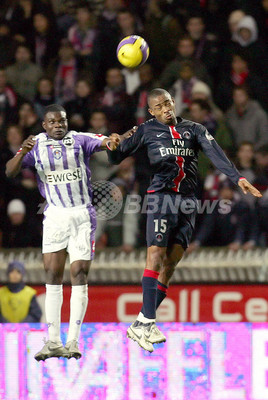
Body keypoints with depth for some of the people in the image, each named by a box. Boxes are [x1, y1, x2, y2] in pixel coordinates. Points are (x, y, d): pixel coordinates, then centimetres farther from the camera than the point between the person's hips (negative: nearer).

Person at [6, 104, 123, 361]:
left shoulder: (79, 140, -2)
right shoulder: (36, 145, 3)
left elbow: (99, 143, -22)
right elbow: (10, 171, -6)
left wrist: (111, 141, -47)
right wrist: (22, 153, -27)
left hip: (82, 215, -2)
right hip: (54, 216, 2)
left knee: (79, 275, -5)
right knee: (52, 276, -3)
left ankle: (73, 340, -4)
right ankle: (53, 342, -3)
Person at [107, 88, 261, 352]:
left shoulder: (194, 130, 14)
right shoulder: (147, 131, 8)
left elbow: (215, 154, 1)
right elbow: (116, 157, 5)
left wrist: (237, 178, -15)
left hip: (187, 201, 4)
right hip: (160, 198, -4)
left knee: (170, 263, 0)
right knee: (156, 255, -16)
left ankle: (141, 324, 3)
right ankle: (147, 322, -21)